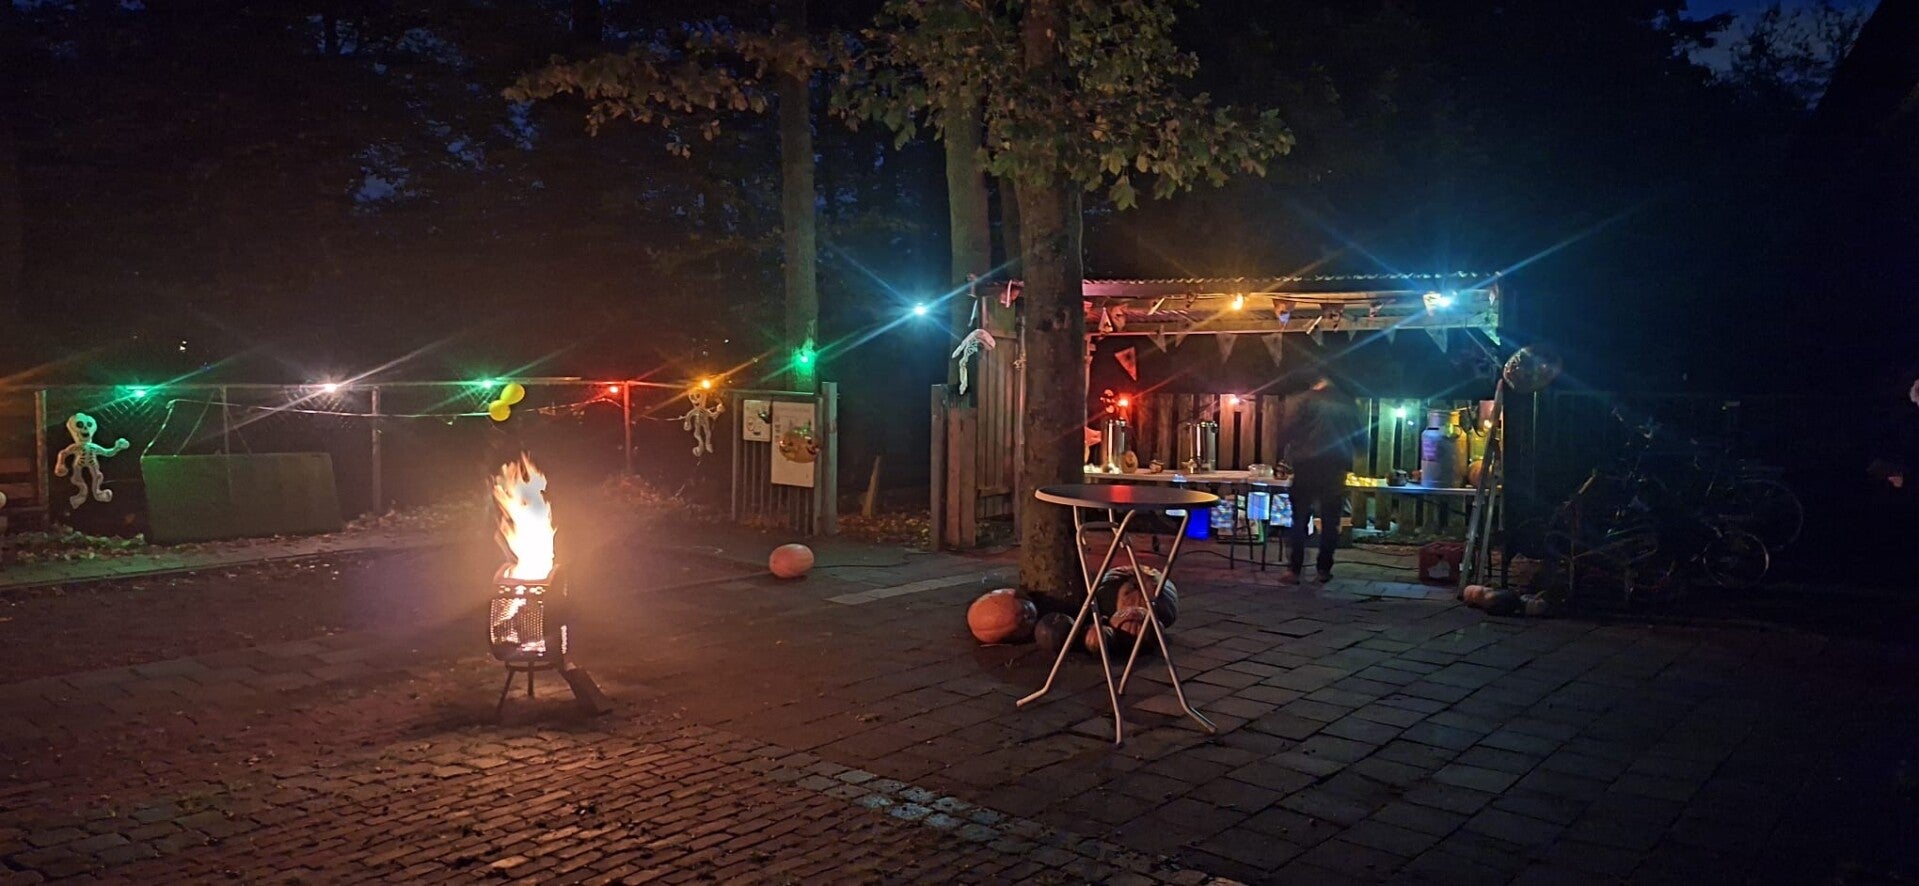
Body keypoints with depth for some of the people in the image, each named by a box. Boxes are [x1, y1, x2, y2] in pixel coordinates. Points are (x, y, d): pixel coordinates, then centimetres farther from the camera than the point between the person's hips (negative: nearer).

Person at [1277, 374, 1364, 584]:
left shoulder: (1303, 400, -2)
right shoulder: (1349, 405, 7)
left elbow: (1287, 432, -8)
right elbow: (1357, 439, 12)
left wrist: (1292, 453, 10)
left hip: (1306, 467, -2)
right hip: (1336, 470, 2)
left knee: (1299, 521, 3)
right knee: (1330, 522, 11)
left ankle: (1293, 570, -2)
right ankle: (1323, 570, 11)